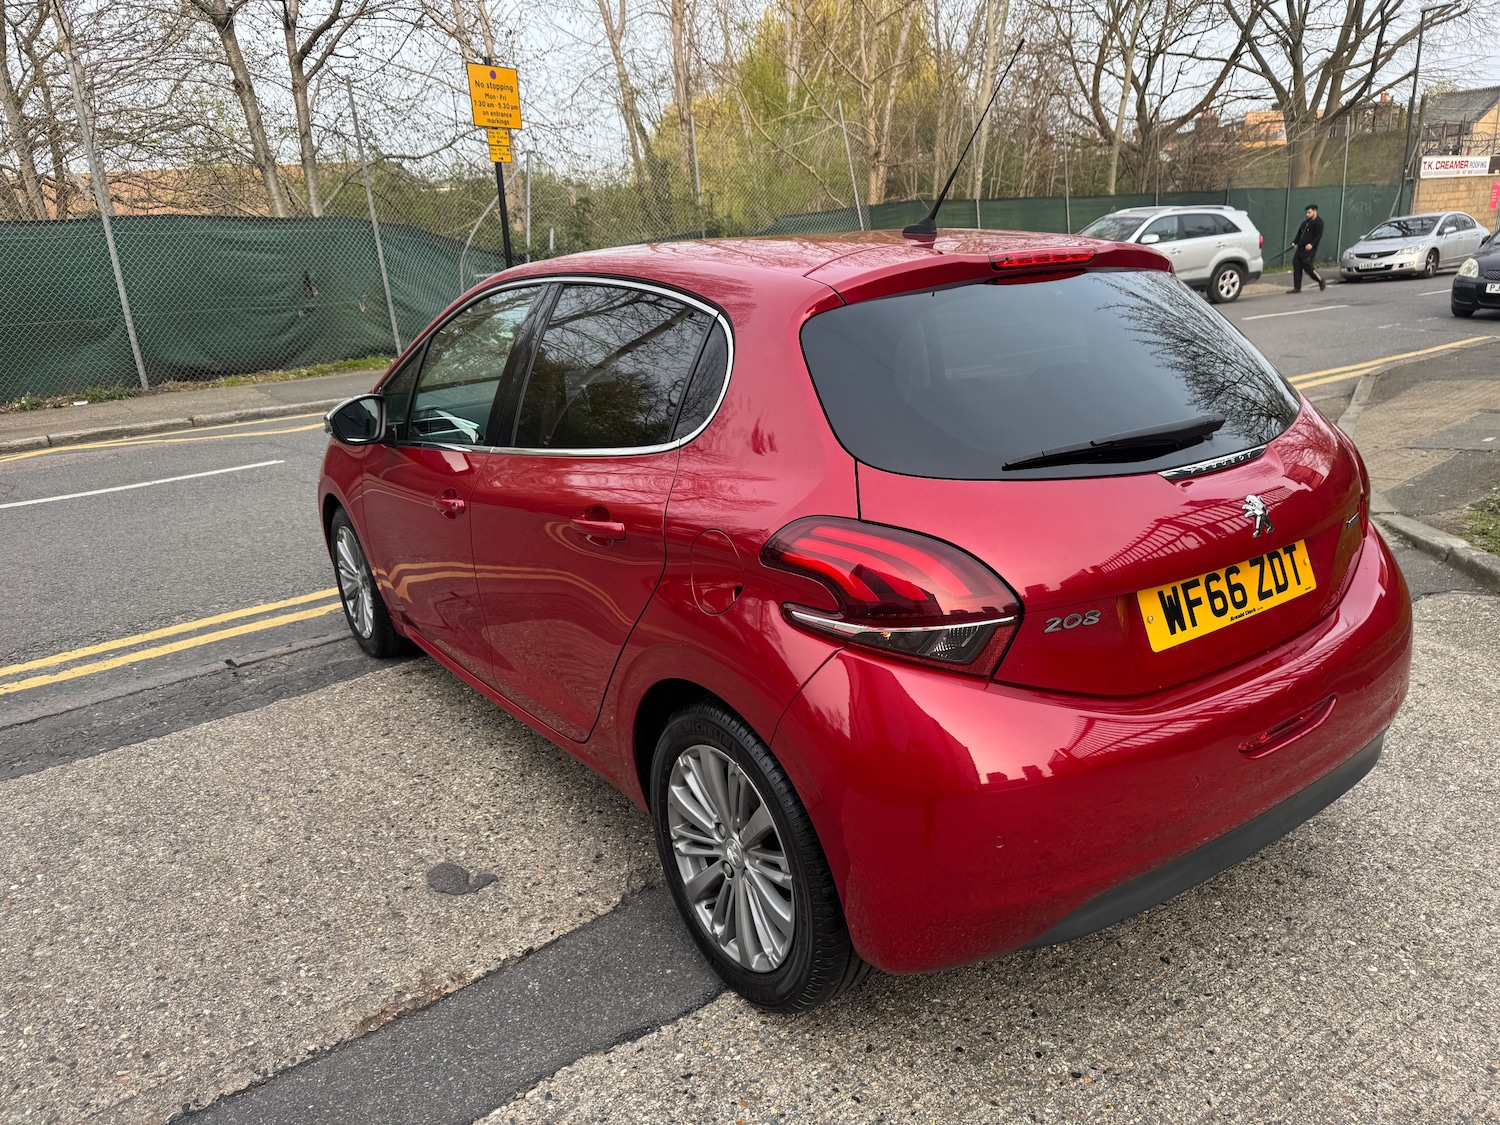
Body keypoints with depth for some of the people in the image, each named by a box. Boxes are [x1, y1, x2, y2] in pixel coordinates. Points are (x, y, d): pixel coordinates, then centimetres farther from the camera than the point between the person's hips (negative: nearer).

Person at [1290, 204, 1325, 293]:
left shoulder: (1318, 222, -5)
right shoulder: (1305, 222, 20)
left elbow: (1318, 236, -15)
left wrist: (1311, 244, -29)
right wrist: (1295, 243, 11)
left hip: (1309, 249, -8)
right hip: (1300, 249, 8)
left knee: (1307, 267, -13)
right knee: (1296, 266, 1)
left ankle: (1321, 282, 8)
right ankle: (1297, 288, 6)